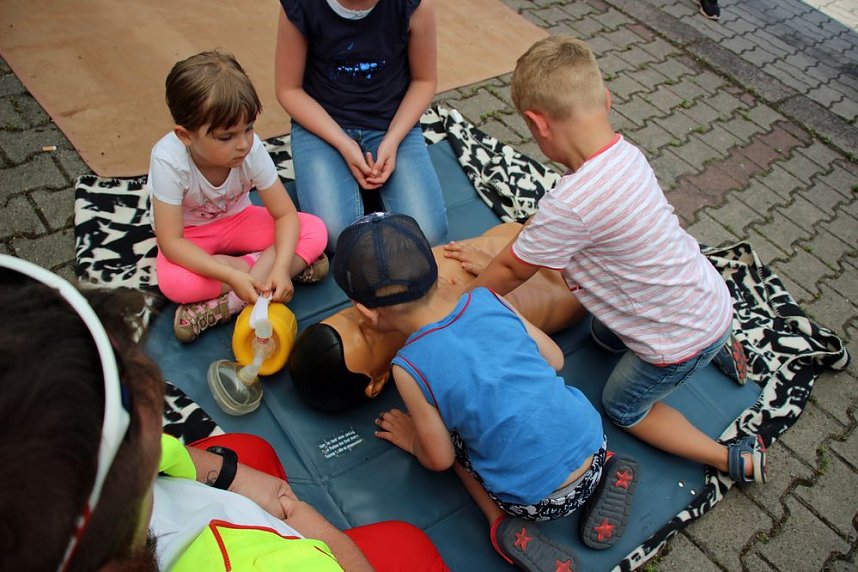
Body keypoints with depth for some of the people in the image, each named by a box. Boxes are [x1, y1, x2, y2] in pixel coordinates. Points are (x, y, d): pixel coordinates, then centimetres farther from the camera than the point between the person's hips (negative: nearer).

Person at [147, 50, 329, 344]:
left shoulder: (251, 149, -25)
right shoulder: (168, 160, -31)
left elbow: (286, 214, -18)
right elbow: (171, 242, -30)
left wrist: (281, 267, -36)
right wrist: (231, 276, -42)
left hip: (237, 220, 3)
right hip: (190, 236, -2)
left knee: (315, 231, -20)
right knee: (174, 282, -36)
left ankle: (226, 304, -25)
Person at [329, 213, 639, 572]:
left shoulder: (409, 367, -17)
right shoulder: (487, 299, -6)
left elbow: (439, 460, -4)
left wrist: (412, 440, 16)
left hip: (541, 502, -4)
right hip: (595, 445, 4)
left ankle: (503, 523, 3)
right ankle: (604, 473, 16)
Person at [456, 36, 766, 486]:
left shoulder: (572, 203, -36)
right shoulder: (625, 154, -9)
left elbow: (513, 272, -17)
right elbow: (543, 221, 4)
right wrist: (492, 258, 11)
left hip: (684, 338, -8)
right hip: (708, 299, 8)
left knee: (622, 407, 20)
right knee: (605, 334, 33)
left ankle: (734, 459, 20)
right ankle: (718, 347, 33)